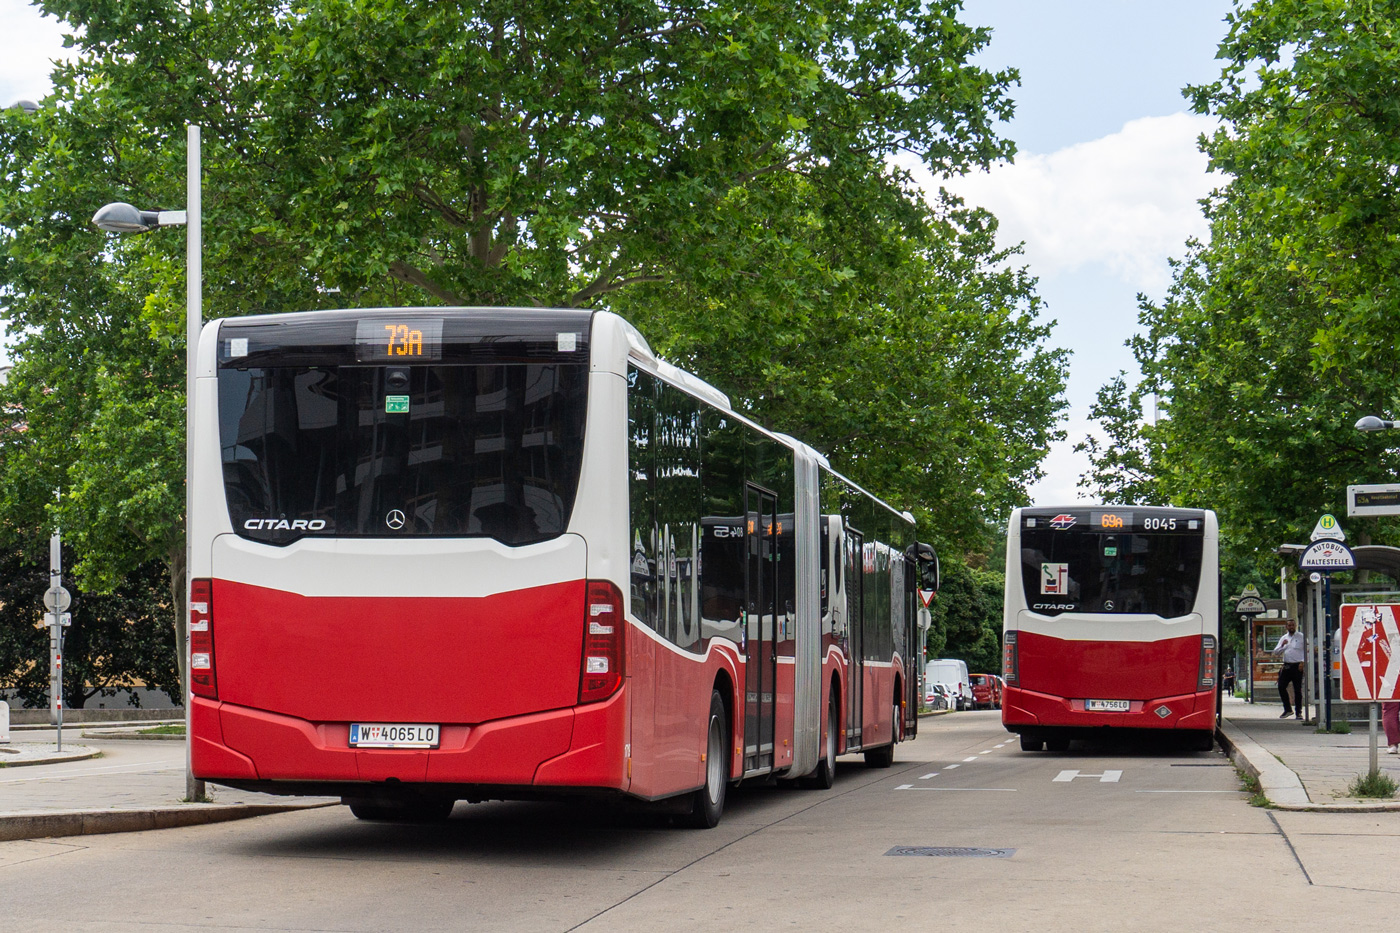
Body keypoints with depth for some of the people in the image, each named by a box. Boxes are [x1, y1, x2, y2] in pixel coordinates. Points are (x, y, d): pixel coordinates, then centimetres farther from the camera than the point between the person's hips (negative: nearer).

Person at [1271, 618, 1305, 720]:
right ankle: (1287, 709, 13)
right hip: (1286, 666, 5)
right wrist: (1282, 645, -5)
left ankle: (1298, 712, 5)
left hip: (1297, 666, -5)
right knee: (1281, 687, -1)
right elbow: (1276, 652, 13)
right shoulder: (1284, 637, 16)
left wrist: (1303, 662, -15)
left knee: (1298, 690, -2)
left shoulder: (1301, 637, 3)